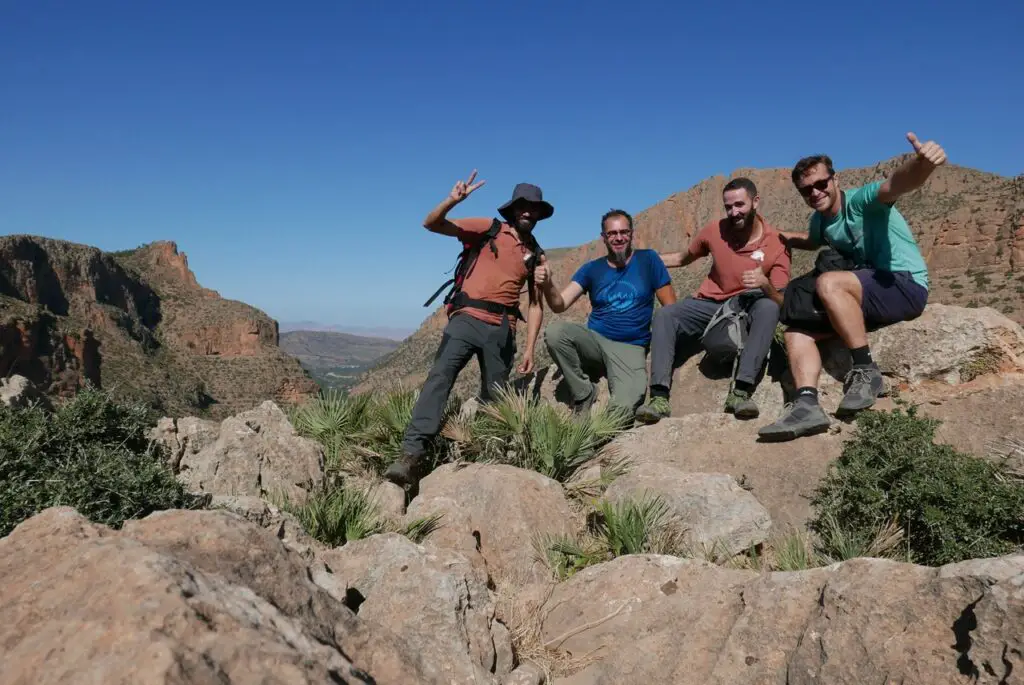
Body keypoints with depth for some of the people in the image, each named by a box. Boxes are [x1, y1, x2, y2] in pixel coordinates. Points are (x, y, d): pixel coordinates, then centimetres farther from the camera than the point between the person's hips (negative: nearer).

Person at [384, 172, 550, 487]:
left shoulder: (536, 255, 17)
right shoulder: (488, 229, 8)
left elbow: (536, 306, 17)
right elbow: (432, 224, 2)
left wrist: (530, 349, 8)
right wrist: (452, 200, -18)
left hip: (501, 330, 4)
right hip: (466, 319, -4)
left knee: (494, 396, 7)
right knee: (440, 376, -22)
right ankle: (413, 454, -29)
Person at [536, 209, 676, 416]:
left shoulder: (648, 260, 3)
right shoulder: (591, 269, 7)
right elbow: (560, 304, -3)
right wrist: (547, 285, -25)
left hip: (630, 348, -3)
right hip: (594, 341, 3)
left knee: (623, 408, -31)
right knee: (555, 331, -30)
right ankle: (584, 394, -10)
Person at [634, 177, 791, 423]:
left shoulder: (777, 245, -11)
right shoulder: (715, 231, -3)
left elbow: (781, 302, -15)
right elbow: (683, 258, 16)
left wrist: (765, 284, -37)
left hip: (749, 309, -2)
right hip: (710, 304, 3)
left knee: (768, 308, -36)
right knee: (664, 316, -24)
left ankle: (741, 392, -40)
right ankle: (659, 398, -35)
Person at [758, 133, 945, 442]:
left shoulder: (862, 200, -13)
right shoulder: (819, 220, 10)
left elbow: (897, 183, -37)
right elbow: (812, 241, 36)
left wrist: (921, 164, -59)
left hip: (907, 286, -8)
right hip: (868, 294, 8)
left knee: (828, 283, -33)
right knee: (796, 331, -8)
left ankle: (866, 371, -23)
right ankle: (807, 404, -26)